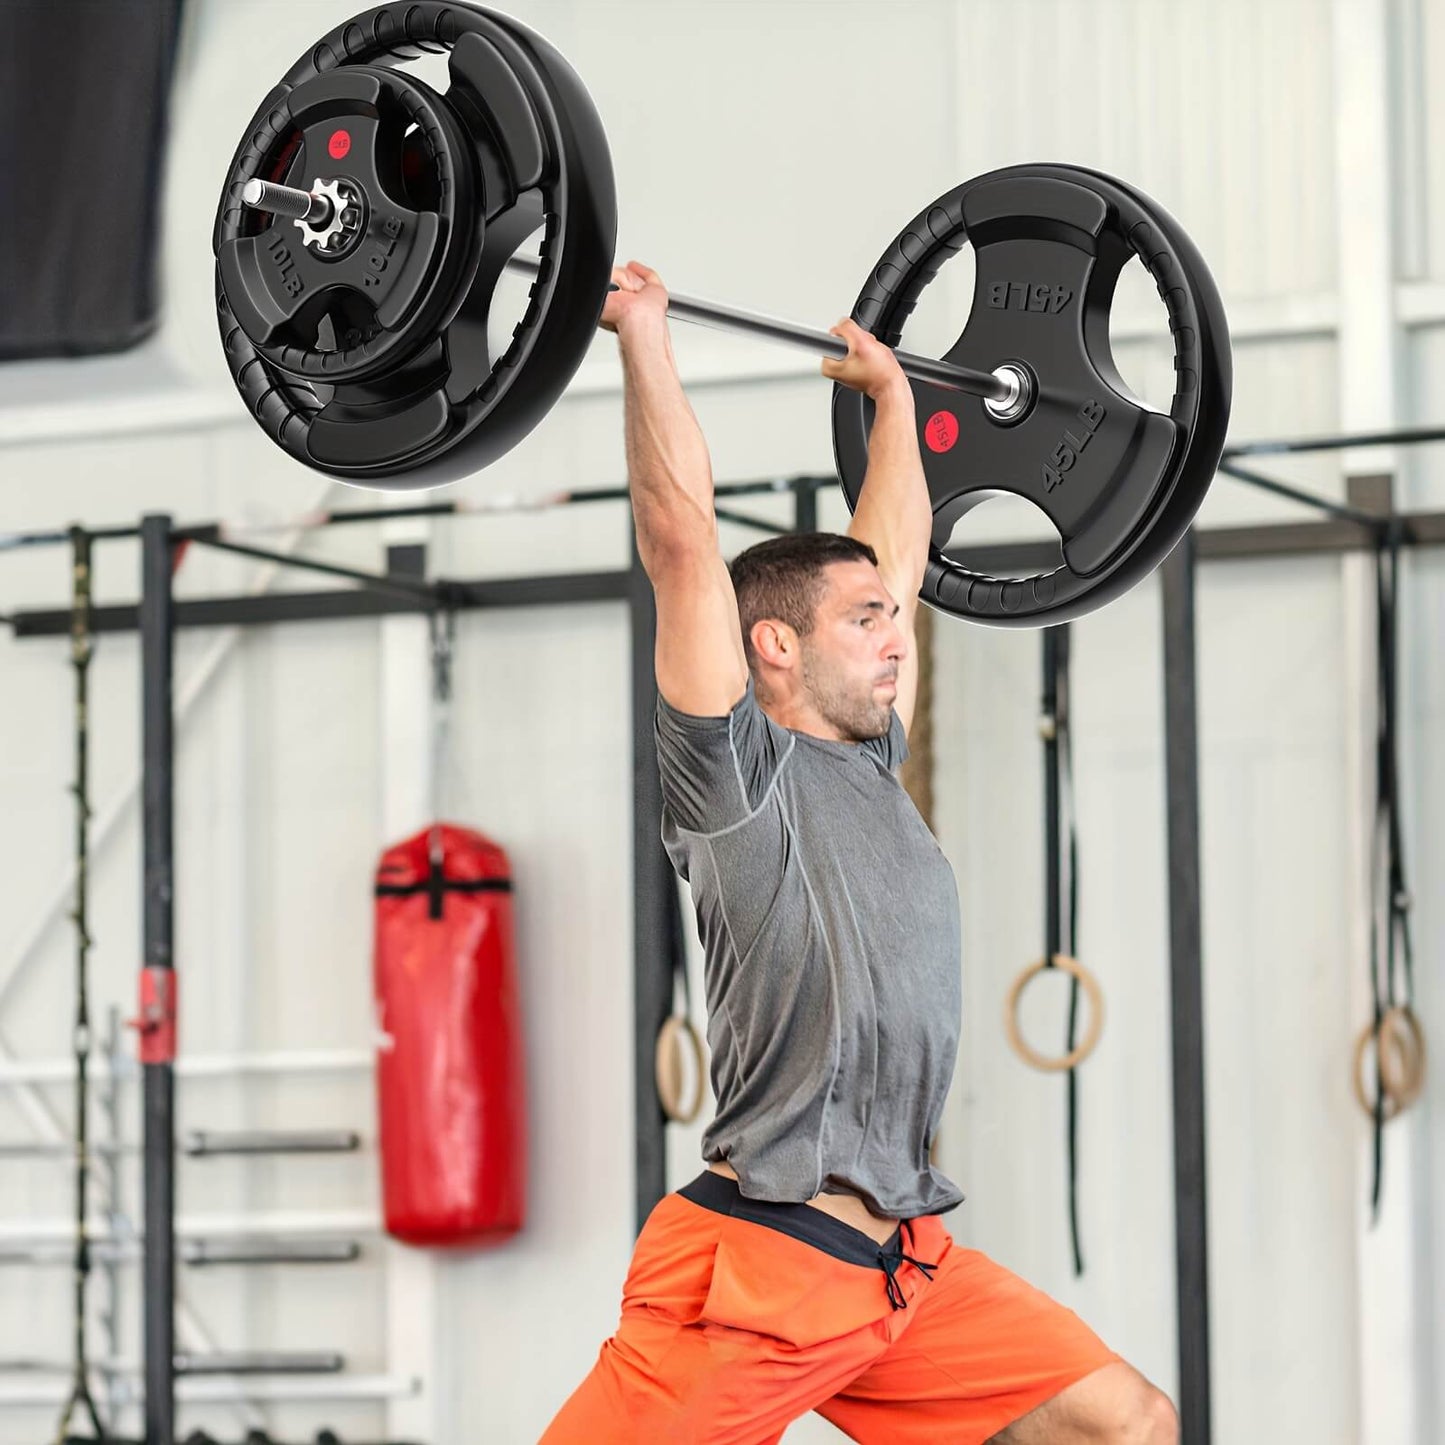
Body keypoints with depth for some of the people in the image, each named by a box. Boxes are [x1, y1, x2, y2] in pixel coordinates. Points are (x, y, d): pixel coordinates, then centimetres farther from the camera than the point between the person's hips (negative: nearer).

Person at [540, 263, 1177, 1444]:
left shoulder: (870, 766, 17)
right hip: (762, 1264, -8)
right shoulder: (741, 772, -4)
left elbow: (898, 558, 28)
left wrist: (892, 392, 36)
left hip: (905, 1261, 8)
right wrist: (644, 338, -10)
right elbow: (686, 545, -12)